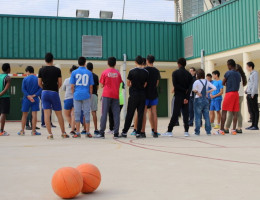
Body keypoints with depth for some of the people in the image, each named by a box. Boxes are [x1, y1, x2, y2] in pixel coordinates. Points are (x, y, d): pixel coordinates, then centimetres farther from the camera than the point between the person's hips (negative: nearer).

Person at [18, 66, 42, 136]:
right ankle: (33, 131, -1)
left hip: (26, 99, 0)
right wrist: (34, 95, -11)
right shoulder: (37, 79, 1)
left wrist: (28, 96, -13)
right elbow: (40, 89, -7)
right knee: (34, 115, 0)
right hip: (35, 99, 0)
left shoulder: (25, 79, -2)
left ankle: (22, 131, 15)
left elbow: (23, 89, -9)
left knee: (24, 115, 9)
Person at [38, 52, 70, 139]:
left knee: (46, 114, 1)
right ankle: (63, 133, 16)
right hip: (54, 93, -1)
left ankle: (50, 134, -4)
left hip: (45, 92, 1)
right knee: (59, 114, 8)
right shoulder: (57, 70, -2)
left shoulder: (41, 70, 2)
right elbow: (60, 83, -1)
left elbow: (39, 83, 3)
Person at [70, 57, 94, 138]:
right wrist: (90, 95, 13)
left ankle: (78, 132, 7)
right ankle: (87, 132, 8)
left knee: (77, 114, 5)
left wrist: (73, 94, 12)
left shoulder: (74, 72, 1)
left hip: (77, 95, 0)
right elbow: (91, 86, 3)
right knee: (87, 113, 6)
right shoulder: (89, 73, 2)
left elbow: (72, 86, 0)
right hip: (86, 95, 0)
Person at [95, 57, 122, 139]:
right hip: (116, 95, 2)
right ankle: (116, 133, 0)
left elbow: (102, 85, 2)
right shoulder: (118, 73, 5)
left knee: (104, 114, 0)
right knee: (116, 114, 2)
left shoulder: (104, 72, -2)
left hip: (106, 95, -2)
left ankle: (101, 133, -2)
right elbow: (119, 84, 10)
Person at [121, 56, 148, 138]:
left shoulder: (132, 71, -6)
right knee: (140, 114, 5)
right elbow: (145, 85, 2)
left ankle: (124, 132, 9)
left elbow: (128, 84, 0)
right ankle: (138, 132, 4)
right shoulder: (146, 72, 1)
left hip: (133, 95, -2)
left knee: (129, 114, 4)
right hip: (142, 95, 2)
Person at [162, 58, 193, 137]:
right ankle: (186, 131, 4)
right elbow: (190, 87, -4)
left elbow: (175, 85, -12)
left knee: (175, 114, -2)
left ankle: (169, 131, -2)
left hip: (178, 96, -2)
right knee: (185, 114, 5)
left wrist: (184, 90, -5)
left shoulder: (175, 73, -2)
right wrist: (187, 97, -9)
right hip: (186, 97, 3)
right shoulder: (189, 74, 6)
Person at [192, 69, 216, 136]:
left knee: (198, 116, 0)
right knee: (206, 116, 7)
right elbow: (214, 88, 9)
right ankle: (208, 131, 7)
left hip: (198, 99, -5)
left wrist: (197, 93, -10)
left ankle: (197, 131, 1)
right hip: (206, 100, 5)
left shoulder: (197, 82, -9)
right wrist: (208, 92, 8)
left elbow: (193, 89, -25)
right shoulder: (207, 82, 8)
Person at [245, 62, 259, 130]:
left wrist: (252, 94, -17)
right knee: (251, 110, 8)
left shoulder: (255, 73, -6)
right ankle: (253, 125, 11)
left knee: (255, 110, -6)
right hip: (249, 94, 9)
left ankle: (256, 125, -5)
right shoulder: (251, 74, 20)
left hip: (253, 94, -9)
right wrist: (247, 91, 13)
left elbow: (255, 84, -13)